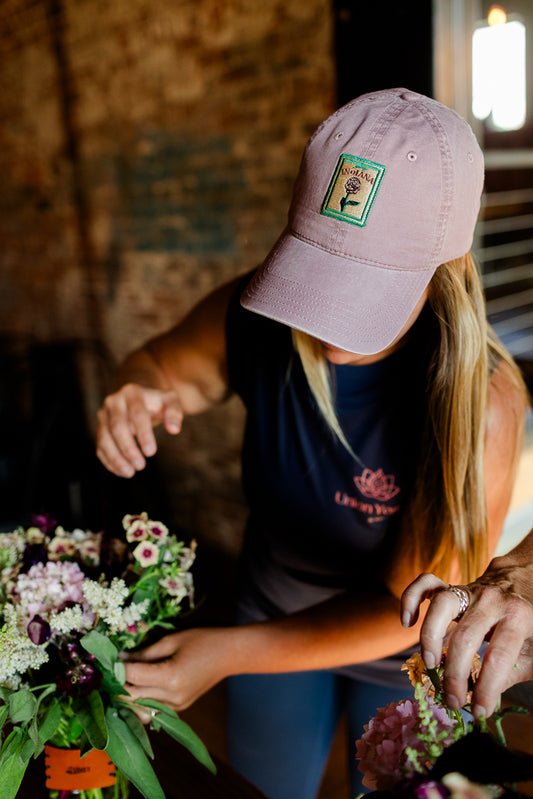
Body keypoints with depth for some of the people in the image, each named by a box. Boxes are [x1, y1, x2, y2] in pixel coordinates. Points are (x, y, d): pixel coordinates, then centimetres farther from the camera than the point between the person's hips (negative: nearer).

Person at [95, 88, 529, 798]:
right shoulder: (254, 317, -25)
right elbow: (163, 364, -3)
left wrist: (232, 653, -30)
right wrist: (137, 397, -28)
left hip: (407, 660, -2)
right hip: (274, 610, 3)